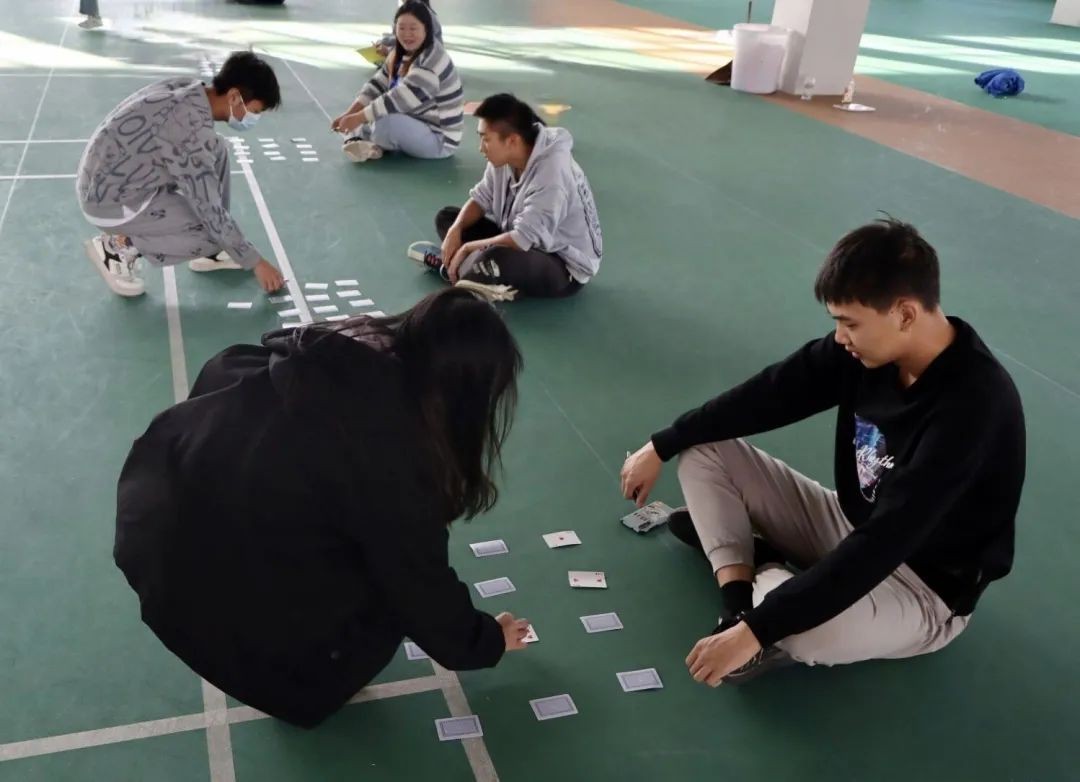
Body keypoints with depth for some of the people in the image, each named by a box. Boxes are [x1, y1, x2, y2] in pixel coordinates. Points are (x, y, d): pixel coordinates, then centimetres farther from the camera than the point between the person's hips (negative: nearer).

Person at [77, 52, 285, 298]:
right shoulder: (192, 130, -29)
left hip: (110, 177, 9)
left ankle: (207, 252, 14)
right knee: (215, 231, -11)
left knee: (217, 150, 7)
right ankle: (119, 248, 2)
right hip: (111, 202, -9)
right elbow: (211, 213, -24)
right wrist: (255, 263, -14)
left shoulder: (187, 87, -3)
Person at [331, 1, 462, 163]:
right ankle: (372, 145, -14)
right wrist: (348, 114, -9)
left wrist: (358, 118, -28)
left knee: (385, 123, -32)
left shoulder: (431, 62, -25)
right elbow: (377, 85, 3)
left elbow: (400, 99, -30)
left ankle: (364, 141, -1)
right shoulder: (400, 54, 5)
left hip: (439, 139, -10)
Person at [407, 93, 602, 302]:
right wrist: (456, 230, -14)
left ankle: (452, 267, -13)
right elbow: (481, 198, 6)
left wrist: (468, 248, -23)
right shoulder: (505, 157, -7)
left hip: (565, 267, -8)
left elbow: (523, 240, -34)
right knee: (447, 217, 6)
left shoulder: (551, 173, -31)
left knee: (497, 258, -40)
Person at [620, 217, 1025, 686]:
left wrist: (754, 630, -37)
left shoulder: (972, 405, -33)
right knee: (703, 448, -1)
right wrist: (661, 447, 2)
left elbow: (880, 546, -36)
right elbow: (772, 394, 0)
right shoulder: (870, 344, -12)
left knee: (800, 633, -39)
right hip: (851, 526, 7)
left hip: (925, 586, -7)